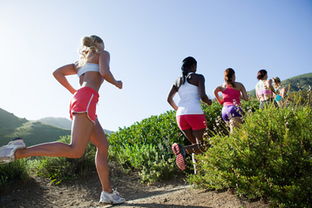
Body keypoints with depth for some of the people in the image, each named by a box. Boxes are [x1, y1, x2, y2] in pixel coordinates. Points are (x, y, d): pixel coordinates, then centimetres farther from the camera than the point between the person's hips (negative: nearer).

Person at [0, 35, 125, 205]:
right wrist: (116, 83, 12)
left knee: (103, 146, 9)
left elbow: (57, 73, 21)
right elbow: (104, 72, -8)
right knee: (75, 151, -19)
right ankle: (20, 152, -22)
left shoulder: (80, 62, 32)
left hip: (77, 100, 9)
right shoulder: (103, 54, 13)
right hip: (87, 99, -9)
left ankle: (107, 192, 7)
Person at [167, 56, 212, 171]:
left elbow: (169, 99, 12)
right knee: (202, 146, -2)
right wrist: (209, 102, 12)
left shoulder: (178, 80, 18)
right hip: (195, 113, -6)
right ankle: (183, 149, -30)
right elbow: (203, 96, -10)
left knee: (195, 144, 17)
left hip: (180, 115, 6)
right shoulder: (198, 77, 3)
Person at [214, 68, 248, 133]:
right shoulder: (239, 85, 11)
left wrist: (221, 102, 9)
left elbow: (215, 91, -2)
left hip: (224, 110, 5)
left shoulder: (222, 86, 18)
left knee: (232, 130, 14)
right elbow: (246, 98, 5)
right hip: (234, 108, -5)